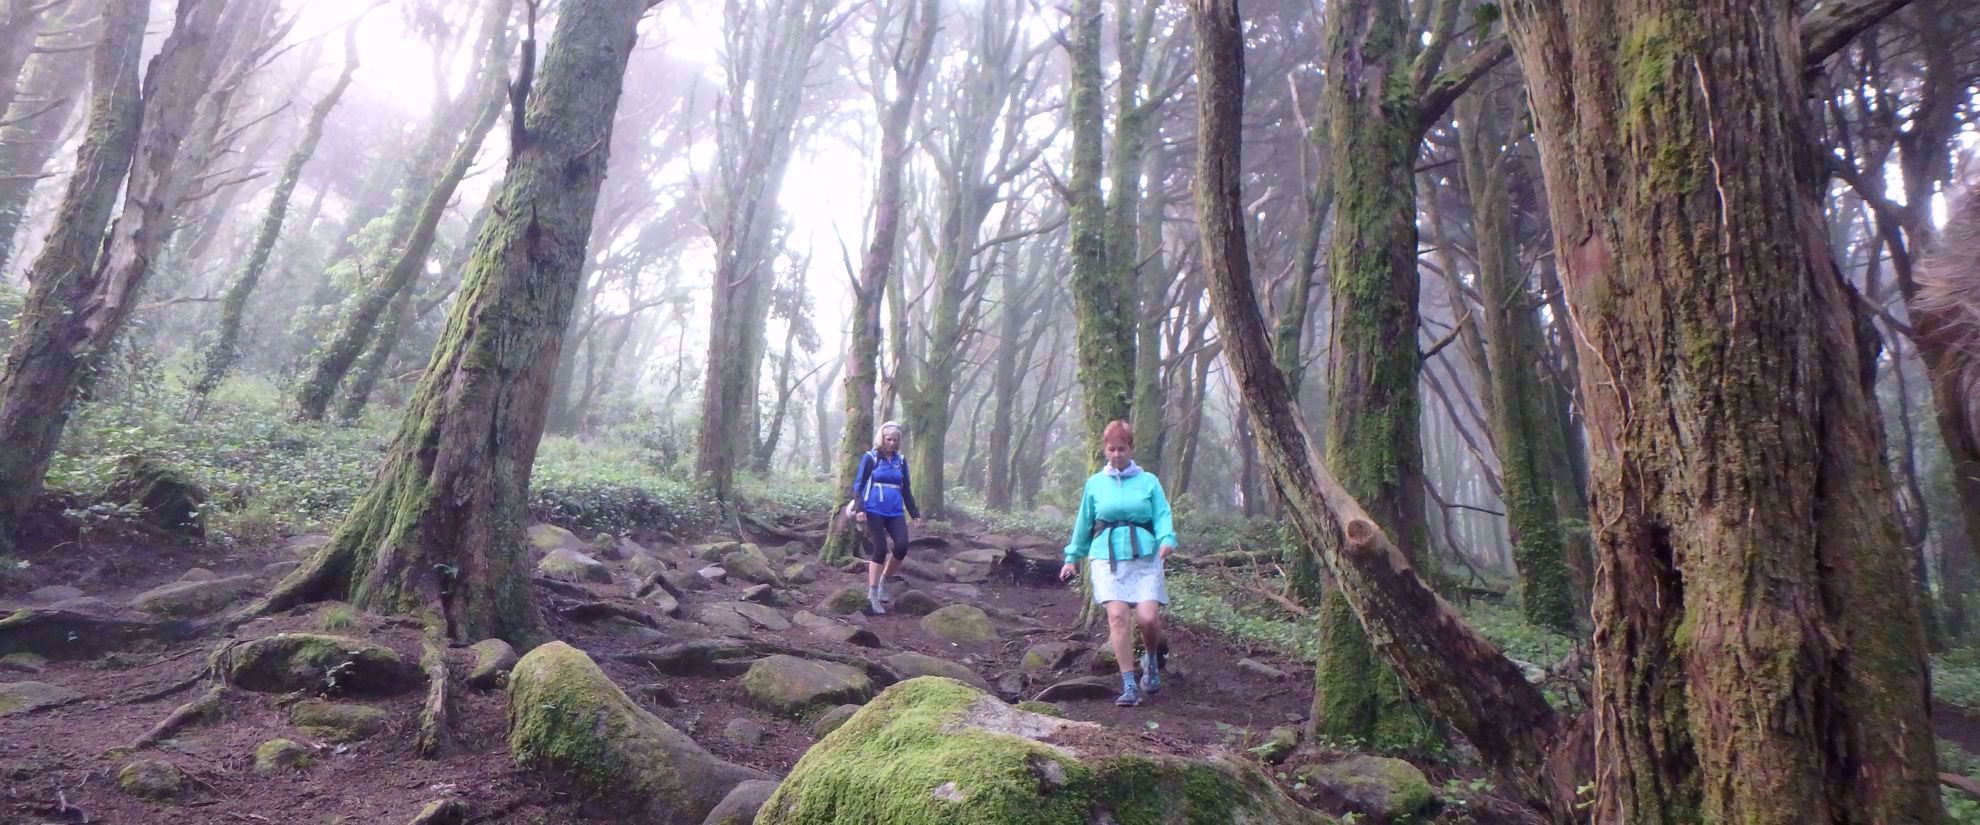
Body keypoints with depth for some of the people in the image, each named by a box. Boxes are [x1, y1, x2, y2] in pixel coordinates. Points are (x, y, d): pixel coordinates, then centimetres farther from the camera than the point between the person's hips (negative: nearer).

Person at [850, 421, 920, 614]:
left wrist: (914, 512, 15)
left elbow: (906, 488, 18)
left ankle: (884, 581, 13)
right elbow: (859, 484, -3)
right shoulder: (870, 458, -1)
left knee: (902, 546, -12)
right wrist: (859, 508, -16)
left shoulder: (901, 460, 11)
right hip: (874, 511, -4)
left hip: (895, 512, 4)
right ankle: (872, 595, 2)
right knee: (880, 549, -9)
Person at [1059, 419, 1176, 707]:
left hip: (1144, 557, -1)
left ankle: (1153, 659, 23)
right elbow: (1084, 523, 19)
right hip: (1107, 557, 1)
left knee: (1147, 617, -12)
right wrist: (1073, 557, 23)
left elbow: (1163, 515, 2)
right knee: (1117, 616, -14)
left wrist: (1166, 539, -19)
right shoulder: (1095, 483, 12)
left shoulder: (1149, 481, 8)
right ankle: (1130, 686, -7)